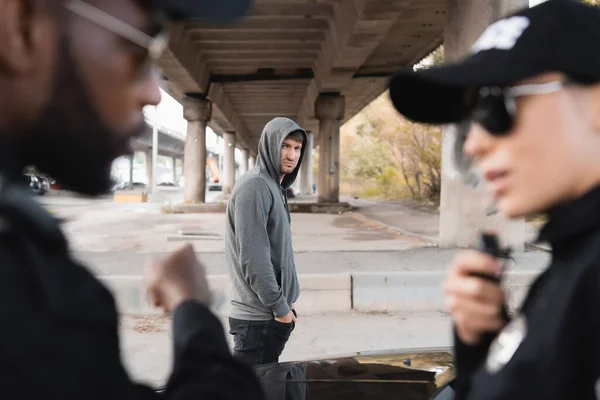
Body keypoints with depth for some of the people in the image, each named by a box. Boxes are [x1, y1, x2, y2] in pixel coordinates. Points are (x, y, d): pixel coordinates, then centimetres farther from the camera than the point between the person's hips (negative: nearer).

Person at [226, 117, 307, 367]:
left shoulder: (275, 187, 14)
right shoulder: (254, 186, -17)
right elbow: (253, 257, -22)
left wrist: (286, 300, 15)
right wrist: (279, 306, -17)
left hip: (270, 315, 10)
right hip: (259, 318, -10)